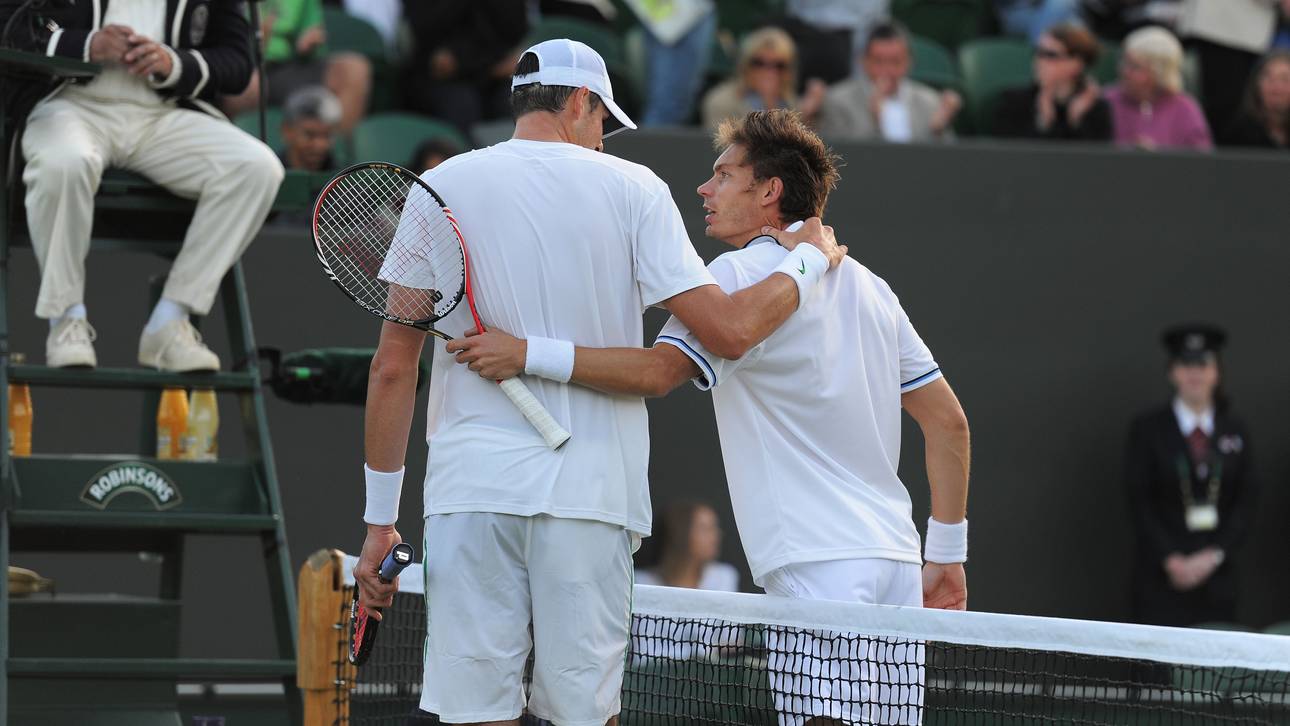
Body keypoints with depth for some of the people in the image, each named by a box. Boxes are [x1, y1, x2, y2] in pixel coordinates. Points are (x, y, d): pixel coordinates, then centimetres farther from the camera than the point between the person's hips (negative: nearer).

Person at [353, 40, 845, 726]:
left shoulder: (440, 188, 6)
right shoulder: (632, 188, 3)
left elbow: (393, 368, 4)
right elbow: (729, 329, -3)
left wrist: (381, 518, 9)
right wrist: (811, 261, 15)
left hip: (469, 489, 1)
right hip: (589, 491, -1)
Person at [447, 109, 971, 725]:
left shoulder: (741, 274, -4)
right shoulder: (869, 287, 19)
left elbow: (658, 370, -19)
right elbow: (949, 422, 19)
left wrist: (528, 353, -21)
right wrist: (947, 556, 21)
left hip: (821, 569, -8)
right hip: (896, 561, 8)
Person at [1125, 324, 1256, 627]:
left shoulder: (1234, 430, 11)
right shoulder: (1147, 429, 3)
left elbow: (1245, 504, 8)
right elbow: (1139, 504, -1)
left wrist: (1214, 555, -5)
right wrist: (1172, 560, -10)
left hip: (1216, 572, 3)